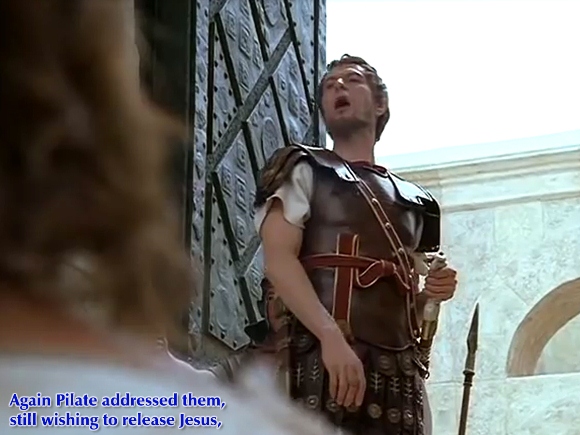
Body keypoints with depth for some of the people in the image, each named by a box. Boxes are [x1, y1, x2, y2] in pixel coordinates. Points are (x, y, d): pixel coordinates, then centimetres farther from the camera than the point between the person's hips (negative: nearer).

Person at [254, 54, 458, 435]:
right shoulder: (304, 170, 12)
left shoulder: (411, 200, 25)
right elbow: (279, 259, -4)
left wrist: (433, 292, 5)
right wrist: (331, 335, -20)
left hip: (400, 367, 5)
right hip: (321, 354, -5)